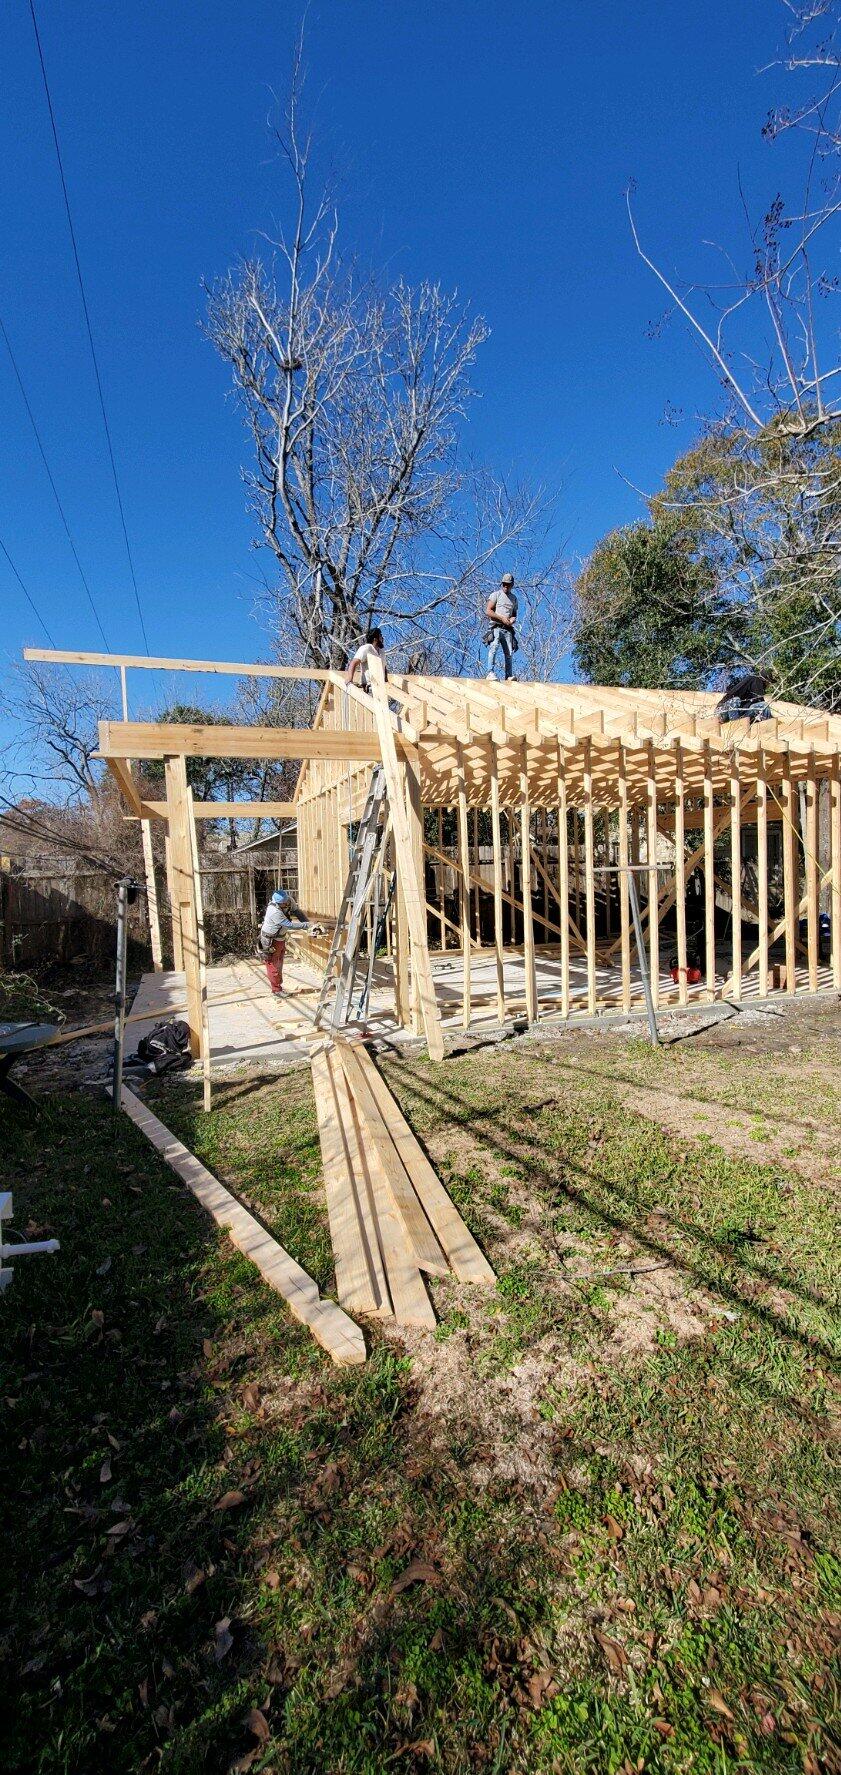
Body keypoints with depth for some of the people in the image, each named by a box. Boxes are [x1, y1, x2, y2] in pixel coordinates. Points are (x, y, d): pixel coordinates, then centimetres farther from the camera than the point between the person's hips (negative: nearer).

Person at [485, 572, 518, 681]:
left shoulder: (514, 598, 23)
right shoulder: (496, 595, 6)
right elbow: (488, 611, -4)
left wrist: (513, 619, 4)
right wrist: (502, 618, -11)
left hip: (508, 629, 5)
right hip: (497, 627, -5)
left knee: (509, 653, -3)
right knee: (494, 647, -25)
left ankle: (509, 676, -1)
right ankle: (490, 672, -29)